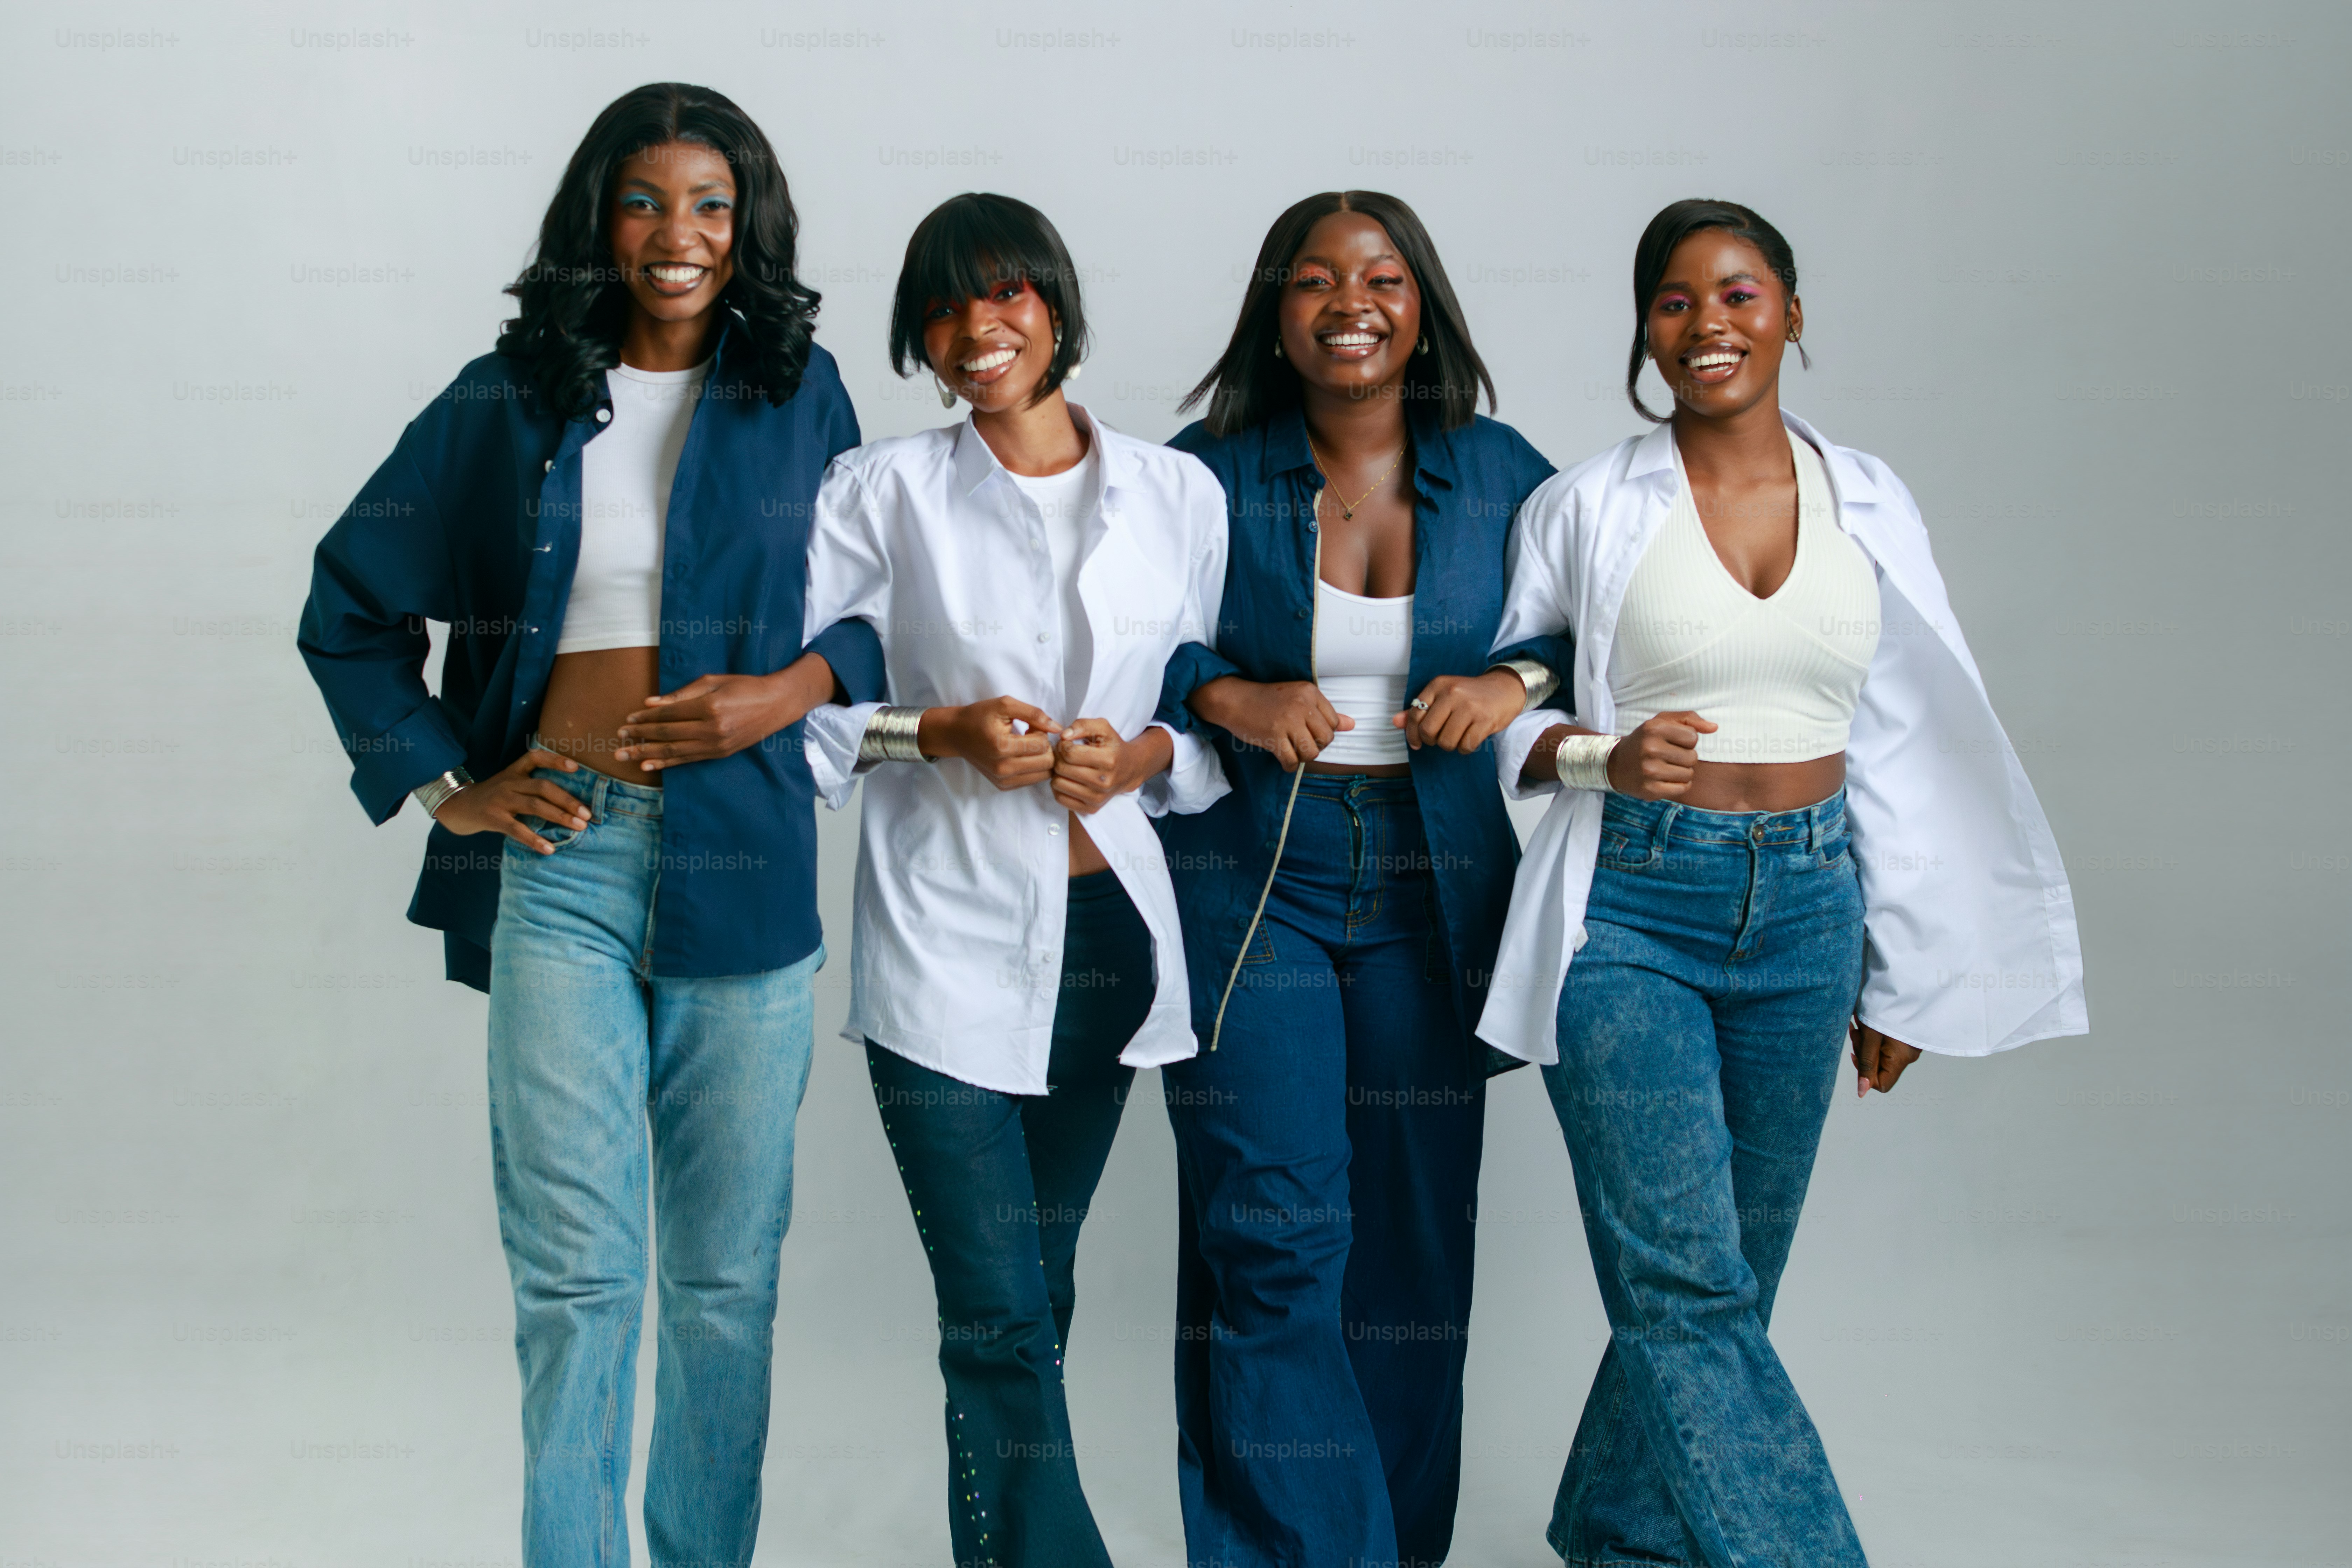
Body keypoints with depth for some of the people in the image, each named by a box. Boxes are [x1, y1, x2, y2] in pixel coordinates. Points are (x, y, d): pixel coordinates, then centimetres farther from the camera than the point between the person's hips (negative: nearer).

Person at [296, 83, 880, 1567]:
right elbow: (351, 607, 13)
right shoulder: (510, 399, 7)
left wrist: (792, 690, -8)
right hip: (561, 852, 0)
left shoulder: (802, 393, 7)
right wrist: (445, 783, 4)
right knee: (576, 1264, -2)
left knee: (728, 1269, 7)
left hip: (740, 858, 1)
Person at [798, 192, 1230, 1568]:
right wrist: (935, 734, -14)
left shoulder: (1178, 493, 7)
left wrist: (1146, 756, -7)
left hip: (1109, 927, 3)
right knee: (999, 1312, -7)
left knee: (1036, 1285, 13)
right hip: (947, 933, -3)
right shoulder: (887, 490, 0)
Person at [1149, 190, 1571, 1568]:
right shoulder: (1208, 476, -1)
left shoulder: (1499, 474, 3)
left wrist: (1520, 681, -8)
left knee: (1413, 1234, 8)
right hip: (1249, 874, -2)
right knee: (1272, 1232, -9)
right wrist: (1229, 696, -13)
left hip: (1433, 886, 2)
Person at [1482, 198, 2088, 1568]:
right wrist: (1602, 754, -16)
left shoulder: (1870, 504, 5)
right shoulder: (1590, 507, -3)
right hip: (1630, 906, -3)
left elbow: (1901, 746, 10)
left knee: (1724, 1276, 11)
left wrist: (1898, 977, 10)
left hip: (1804, 913, 3)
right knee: (1686, 1279, -12)